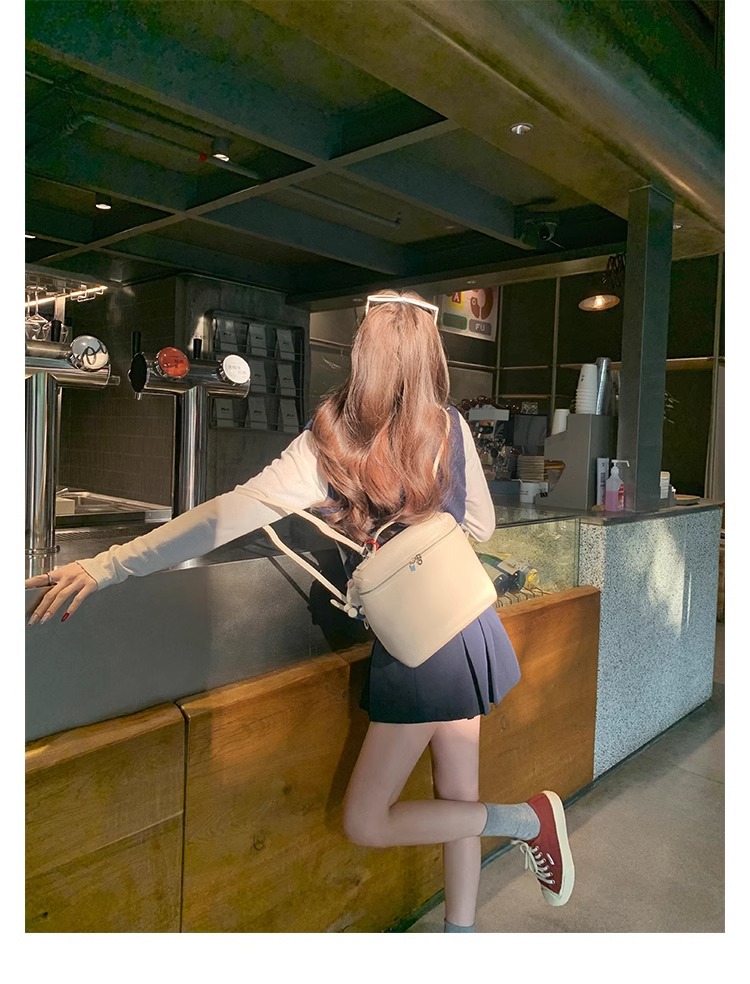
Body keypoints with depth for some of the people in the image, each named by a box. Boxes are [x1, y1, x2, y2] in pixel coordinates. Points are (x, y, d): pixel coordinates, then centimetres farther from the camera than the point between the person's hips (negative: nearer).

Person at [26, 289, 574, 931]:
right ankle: (461, 931, 34)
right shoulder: (452, 427, 0)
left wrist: (107, 565, -23)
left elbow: (237, 511, -22)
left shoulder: (331, 443, -13)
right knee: (457, 798, 19)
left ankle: (526, 820, 7)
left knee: (366, 824, 9)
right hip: (466, 628, 7)